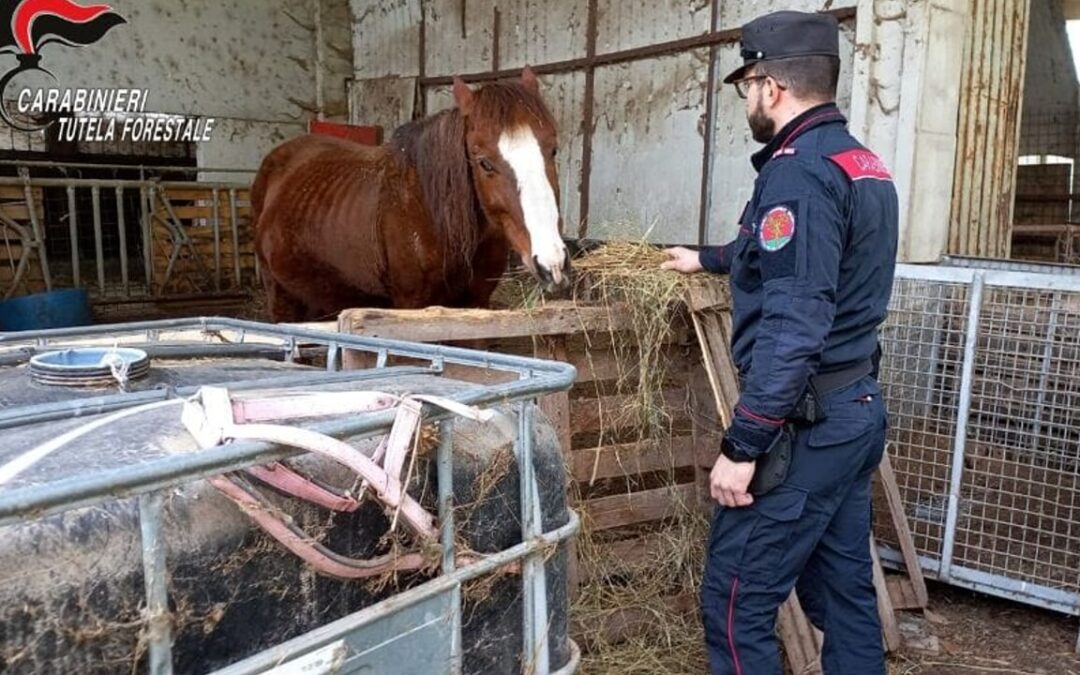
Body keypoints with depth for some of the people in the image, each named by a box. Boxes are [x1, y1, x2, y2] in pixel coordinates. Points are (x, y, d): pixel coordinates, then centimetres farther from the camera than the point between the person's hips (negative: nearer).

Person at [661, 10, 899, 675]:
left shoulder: (799, 170, -18)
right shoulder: (865, 164, 13)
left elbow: (791, 329, -25)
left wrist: (741, 446, -21)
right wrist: (707, 258, 43)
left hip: (806, 421, -10)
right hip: (859, 407, 10)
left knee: (736, 601, 0)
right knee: (845, 590, 17)